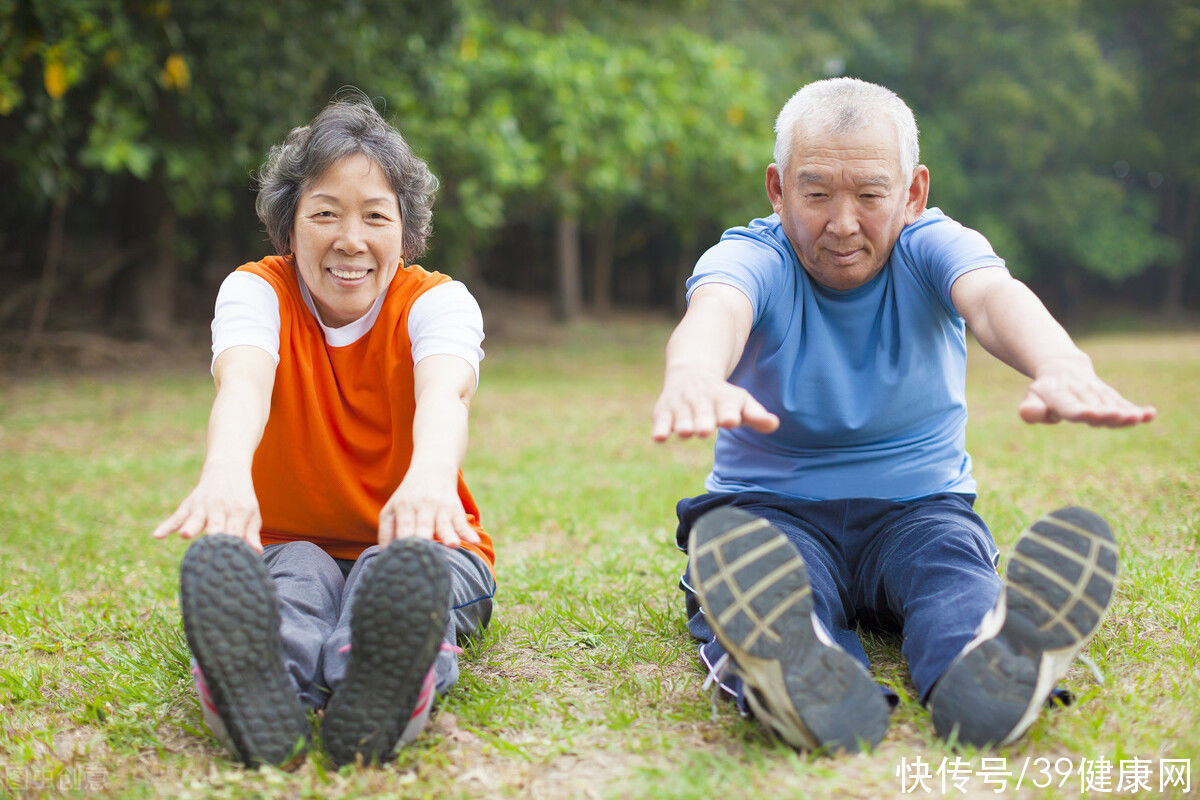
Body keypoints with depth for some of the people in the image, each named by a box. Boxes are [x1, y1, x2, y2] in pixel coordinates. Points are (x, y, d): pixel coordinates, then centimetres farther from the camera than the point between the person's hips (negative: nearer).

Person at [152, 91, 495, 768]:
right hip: (289, 542, 1)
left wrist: (431, 474, -60)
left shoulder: (439, 300, -9)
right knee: (295, 574, -35)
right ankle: (259, 690, -68)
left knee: (402, 574, -36)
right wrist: (225, 472, -57)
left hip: (416, 541, 0)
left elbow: (444, 391, -34)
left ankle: (381, 684, -69)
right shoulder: (257, 291, -7)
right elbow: (243, 382, -31)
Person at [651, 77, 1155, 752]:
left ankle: (981, 677, -64)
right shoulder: (750, 257, -6)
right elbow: (715, 310, -33)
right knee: (755, 576, -36)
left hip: (919, 505, 2)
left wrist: (1062, 366, -53)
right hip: (773, 506, -1)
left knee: (955, 567, -33)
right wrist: (692, 376, -60)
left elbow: (995, 297, -27)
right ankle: (806, 687, -67)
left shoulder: (932, 247, -2)